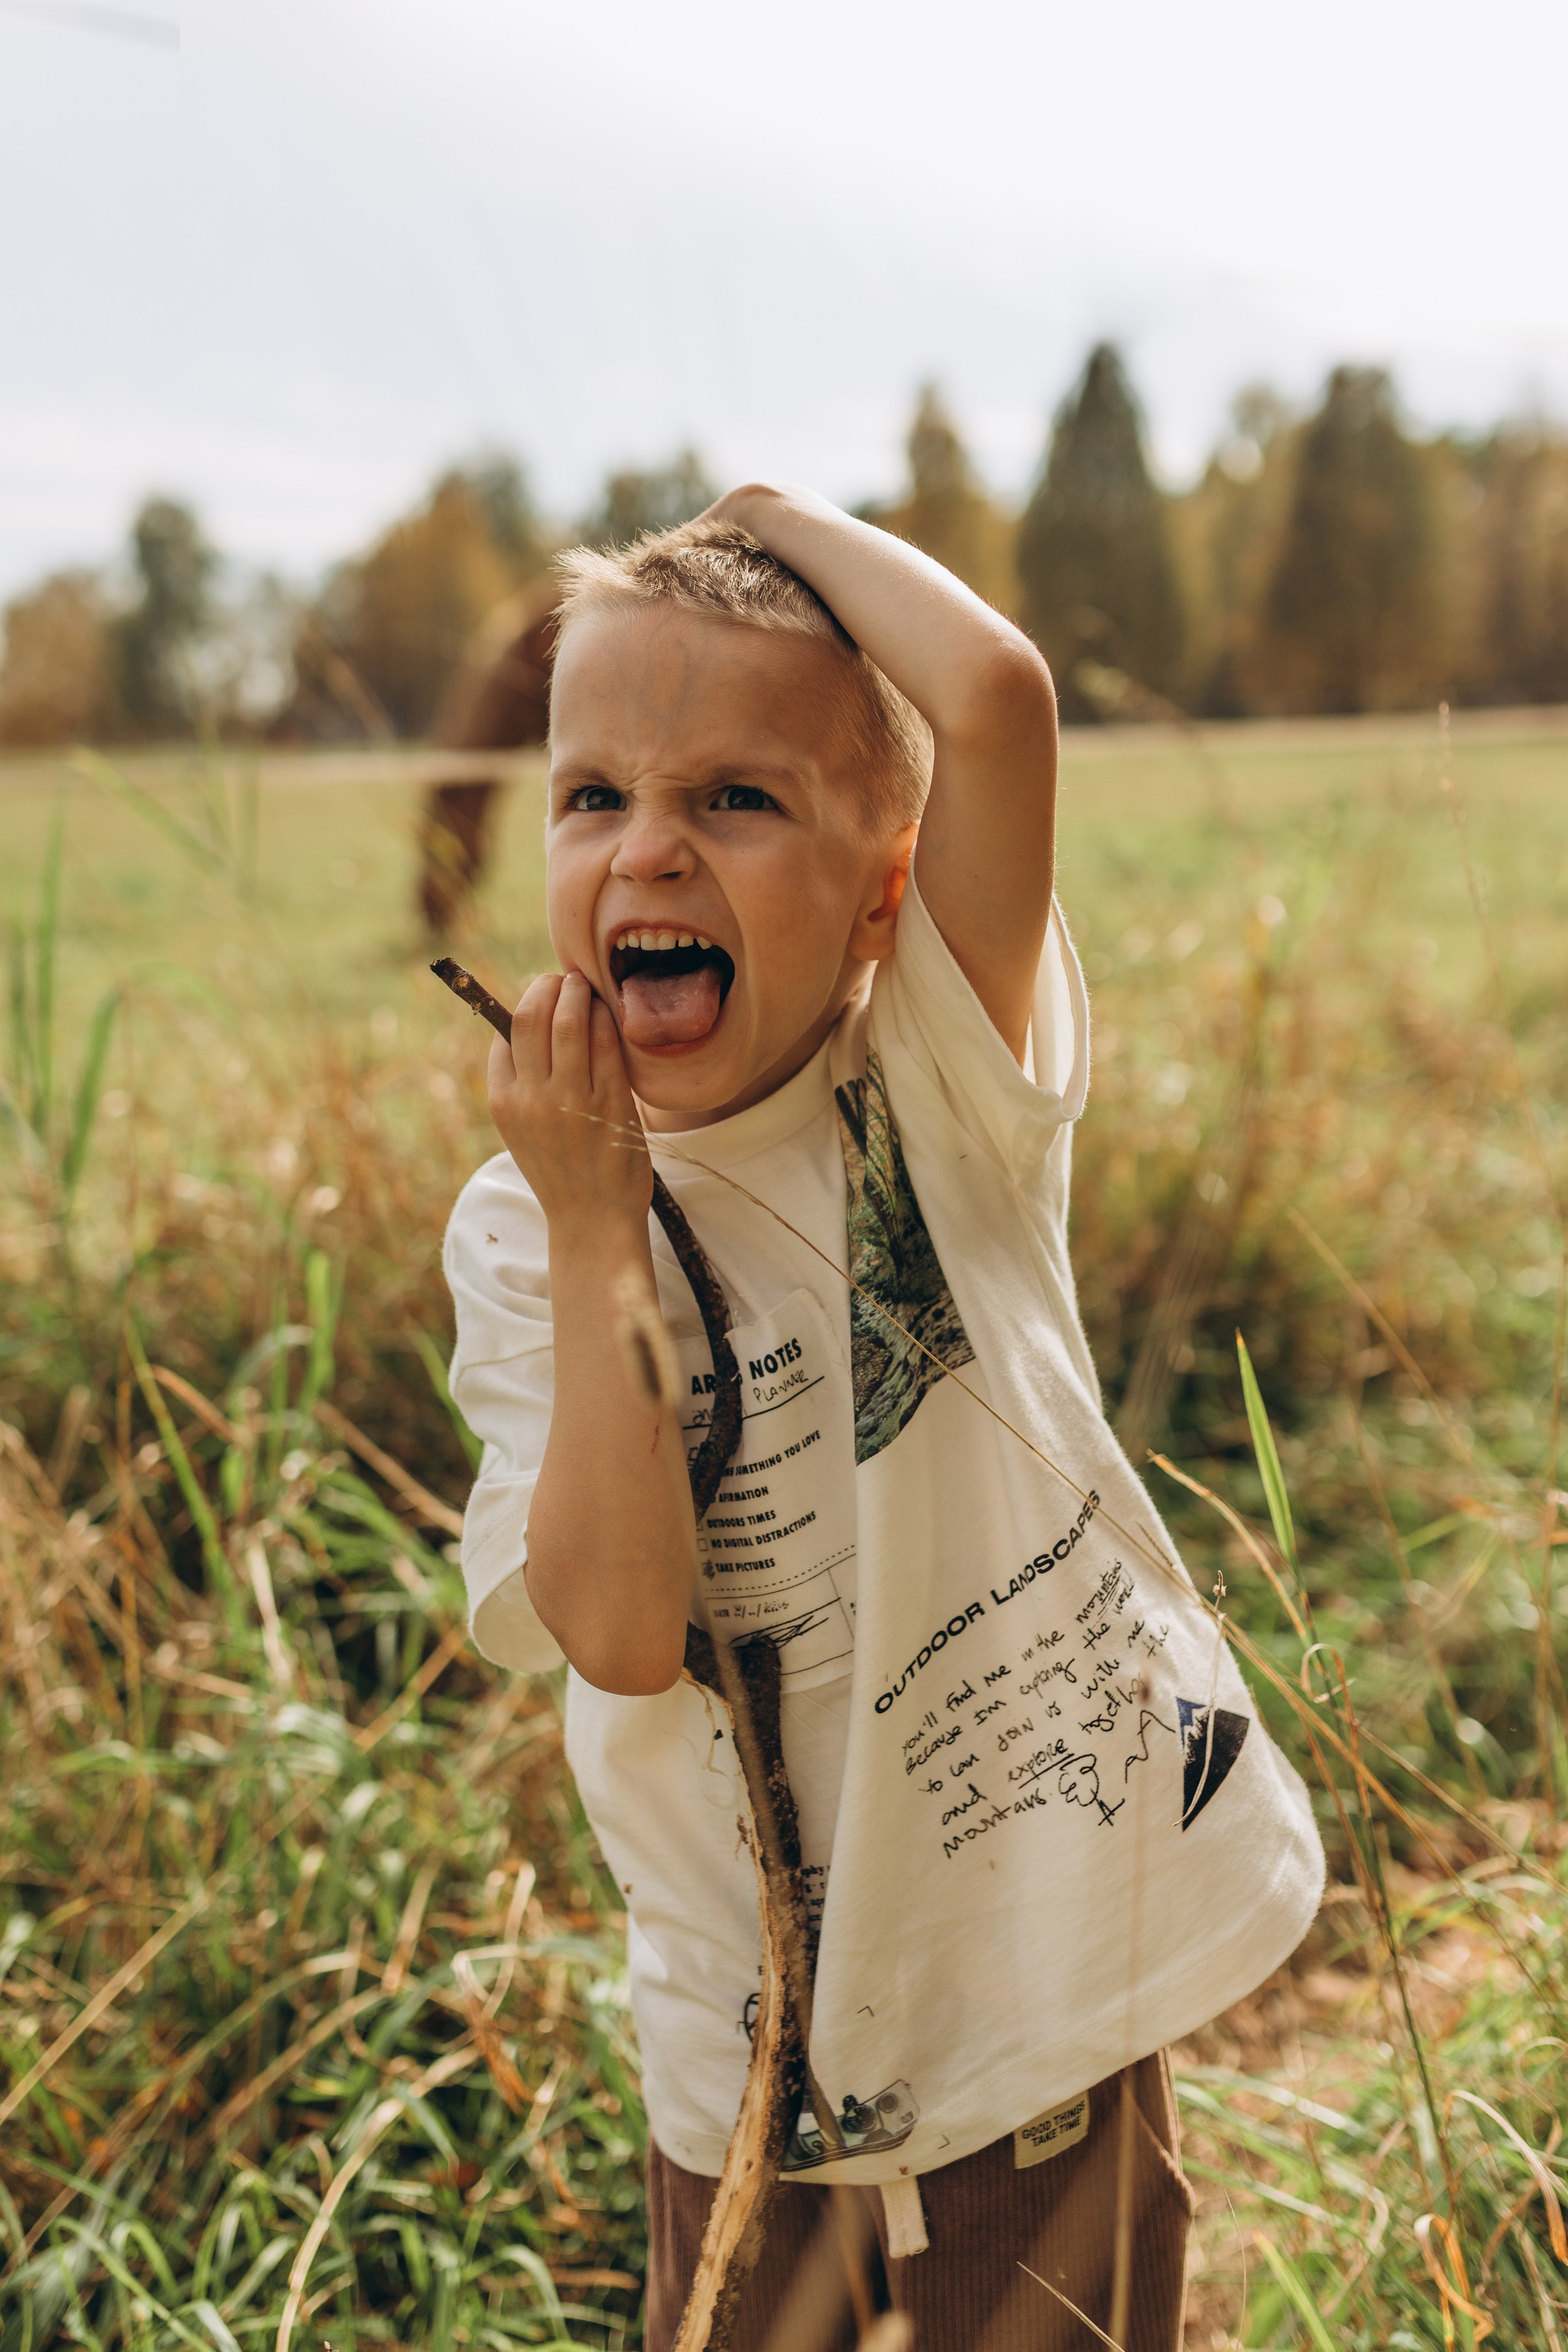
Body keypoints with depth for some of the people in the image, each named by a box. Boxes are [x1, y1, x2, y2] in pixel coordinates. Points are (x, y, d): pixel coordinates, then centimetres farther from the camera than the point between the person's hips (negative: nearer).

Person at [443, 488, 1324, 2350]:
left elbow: (995, 694, -29)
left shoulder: (942, 1094, -12)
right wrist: (597, 1233, -23)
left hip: (1049, 1951, -1)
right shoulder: (524, 1233, -9)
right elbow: (620, 1629, -21)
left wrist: (794, 523, -14)